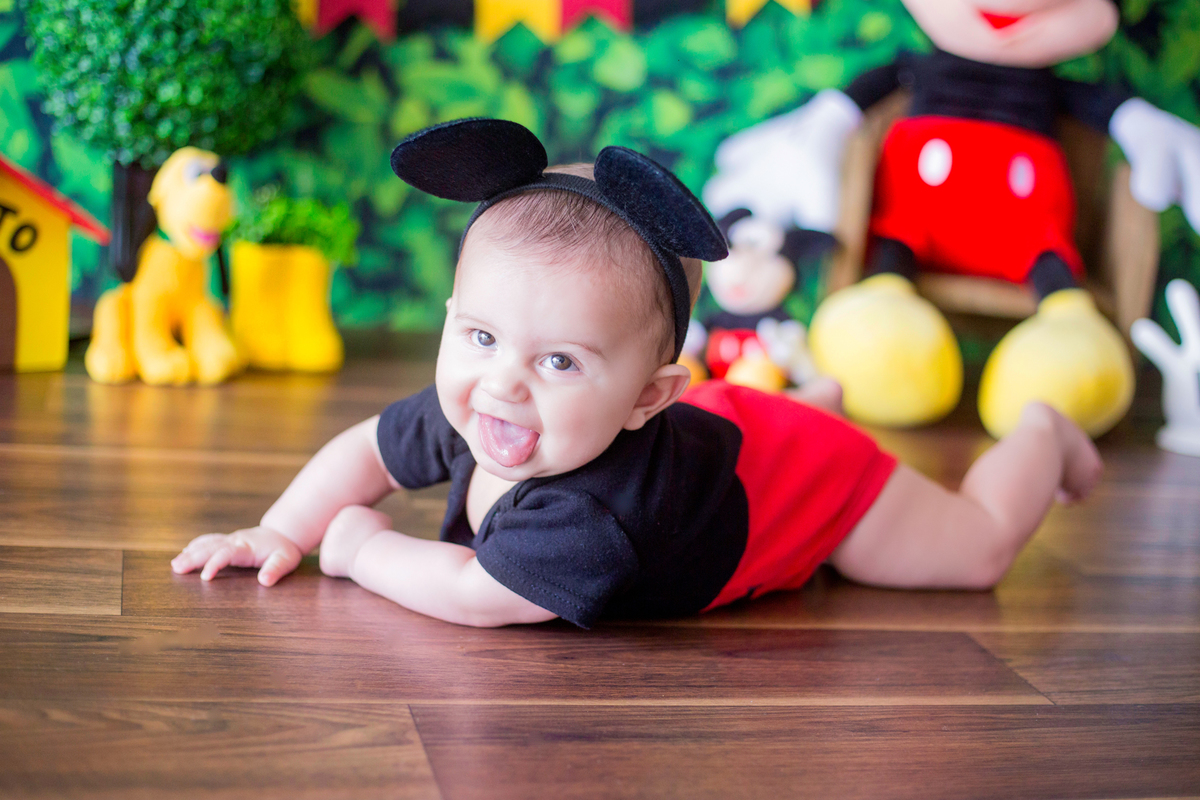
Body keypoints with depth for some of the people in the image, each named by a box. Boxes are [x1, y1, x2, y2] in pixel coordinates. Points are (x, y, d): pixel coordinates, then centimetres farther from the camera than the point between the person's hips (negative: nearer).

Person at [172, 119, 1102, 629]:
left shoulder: (590, 512, -50)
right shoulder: (458, 417, -27)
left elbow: (474, 595, -48)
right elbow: (364, 449, -9)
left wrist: (364, 544, -32)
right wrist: (281, 533, -21)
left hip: (801, 474, -6)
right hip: (716, 420, 7)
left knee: (980, 545, 10)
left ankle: (1041, 434, 40)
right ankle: (811, 391, 55)